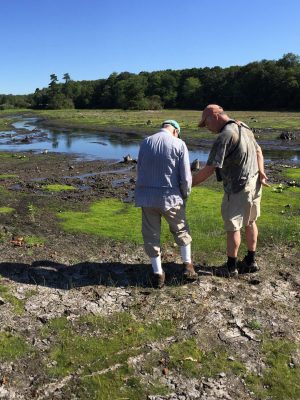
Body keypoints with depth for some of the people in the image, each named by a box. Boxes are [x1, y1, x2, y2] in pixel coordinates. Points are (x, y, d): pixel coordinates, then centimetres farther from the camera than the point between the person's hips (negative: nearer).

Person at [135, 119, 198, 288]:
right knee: (181, 230, 21)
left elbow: (140, 171, 9)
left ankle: (158, 274, 18)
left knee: (151, 235, 11)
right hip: (170, 197, -2)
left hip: (147, 197, 2)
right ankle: (187, 265, 26)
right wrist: (185, 195, 8)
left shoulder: (145, 143, 5)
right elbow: (186, 177, -9)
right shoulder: (179, 144, -6)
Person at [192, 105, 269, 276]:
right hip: (254, 183, 9)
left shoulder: (224, 137, -21)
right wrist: (261, 172, 6)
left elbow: (208, 170, -23)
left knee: (233, 227, 3)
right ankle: (251, 261, 31)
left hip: (238, 188, -9)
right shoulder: (244, 127, 8)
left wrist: (189, 184, -15)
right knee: (250, 222, 19)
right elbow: (258, 151, 15)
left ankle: (231, 267, 15)